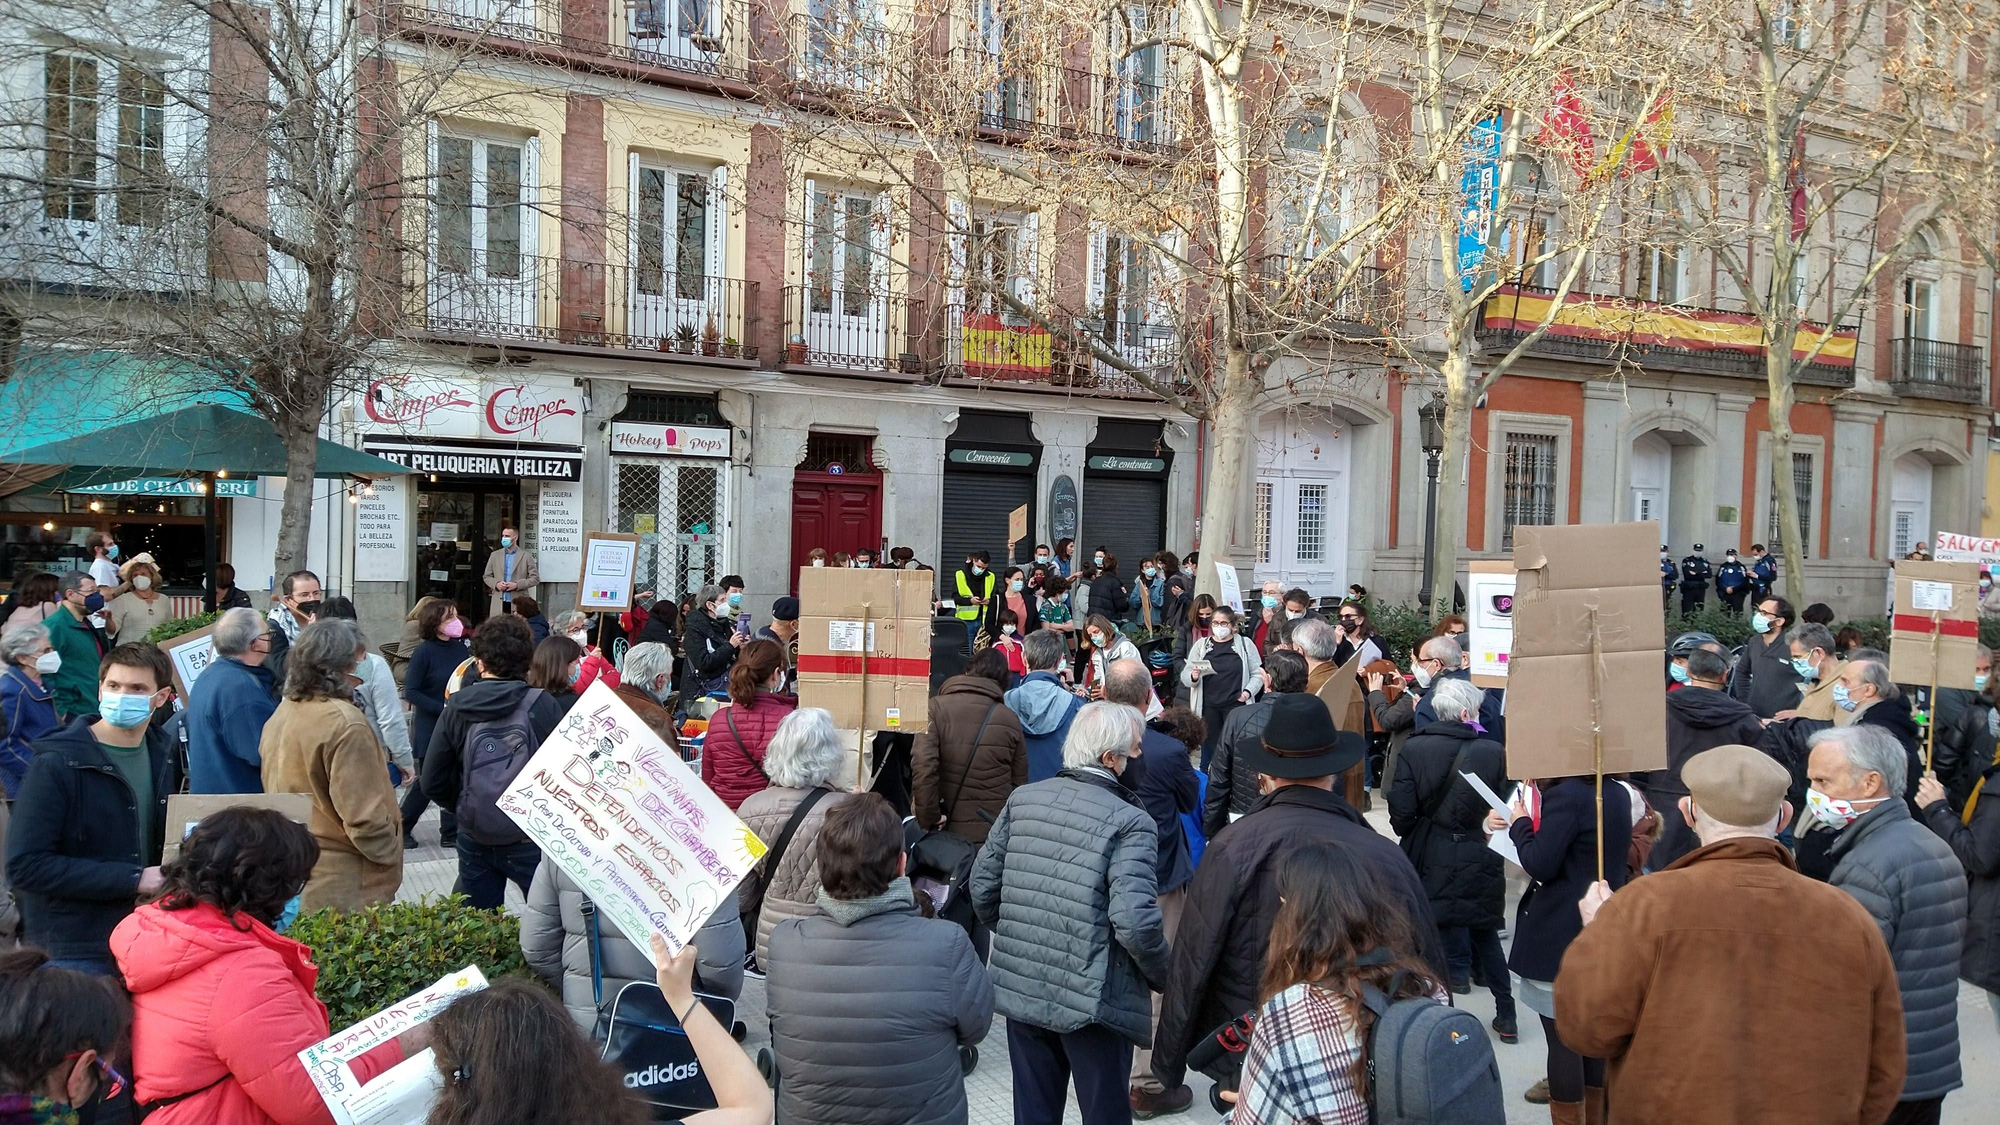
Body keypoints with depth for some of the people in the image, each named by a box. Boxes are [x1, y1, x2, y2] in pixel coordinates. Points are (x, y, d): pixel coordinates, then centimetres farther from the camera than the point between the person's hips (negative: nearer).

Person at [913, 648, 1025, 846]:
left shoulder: (936, 708, -6)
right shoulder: (1011, 719, 3)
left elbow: (923, 765, -17)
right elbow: (1019, 783, 8)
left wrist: (928, 820, -10)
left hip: (949, 831, -2)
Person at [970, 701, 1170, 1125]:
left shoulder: (1022, 800, 0)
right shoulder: (1129, 823, -15)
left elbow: (983, 888, 4)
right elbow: (1135, 922, -23)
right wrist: (1163, 975, -5)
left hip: (1019, 988, 5)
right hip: (1092, 1002, -5)